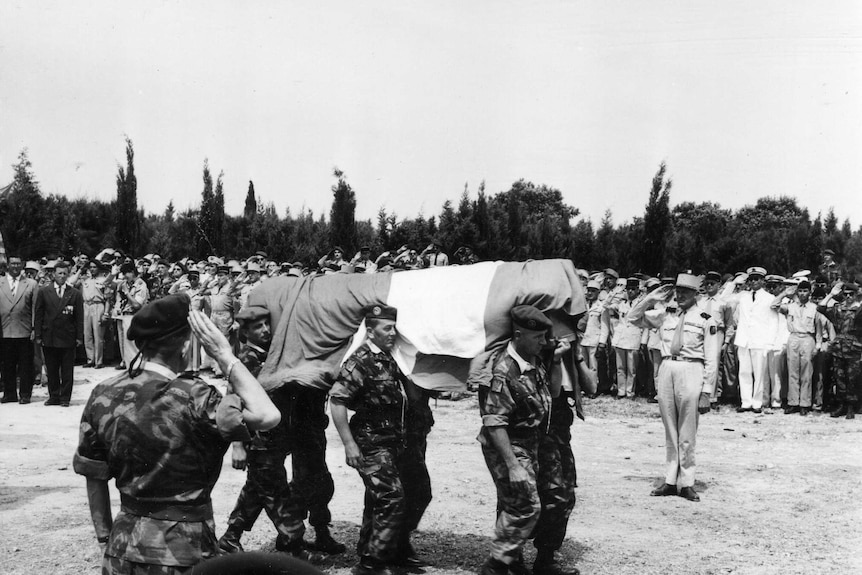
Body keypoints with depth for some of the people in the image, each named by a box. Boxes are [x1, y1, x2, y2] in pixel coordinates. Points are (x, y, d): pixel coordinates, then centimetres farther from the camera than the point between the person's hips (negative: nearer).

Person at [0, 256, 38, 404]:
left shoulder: (31, 284, 5)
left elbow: (35, 308, 2)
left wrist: (34, 329, -5)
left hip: (25, 331, -1)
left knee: (25, 366, 3)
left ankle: (25, 394, 10)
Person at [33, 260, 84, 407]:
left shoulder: (75, 294, 4)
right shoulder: (43, 292, 6)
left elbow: (79, 317, 4)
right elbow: (38, 315, 5)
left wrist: (79, 336, -2)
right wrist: (38, 335, -1)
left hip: (68, 338, -1)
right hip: (49, 338, 1)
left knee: (67, 371, 2)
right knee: (51, 370, 6)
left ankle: (65, 398, 9)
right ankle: (54, 396, 15)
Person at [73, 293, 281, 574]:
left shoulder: (102, 396, -3)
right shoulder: (191, 397, -22)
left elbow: (94, 478, 4)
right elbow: (268, 416, -25)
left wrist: (106, 538, 15)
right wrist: (225, 356, -19)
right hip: (181, 551, -6)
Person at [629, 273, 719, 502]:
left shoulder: (706, 320, 0)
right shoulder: (666, 315, 13)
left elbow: (711, 359, -2)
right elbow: (633, 317, 20)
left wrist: (706, 392, -8)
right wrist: (651, 298, 7)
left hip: (691, 371, -4)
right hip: (666, 369, 4)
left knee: (687, 433, -2)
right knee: (669, 431, 9)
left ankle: (686, 483, 7)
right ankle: (670, 481, 16)